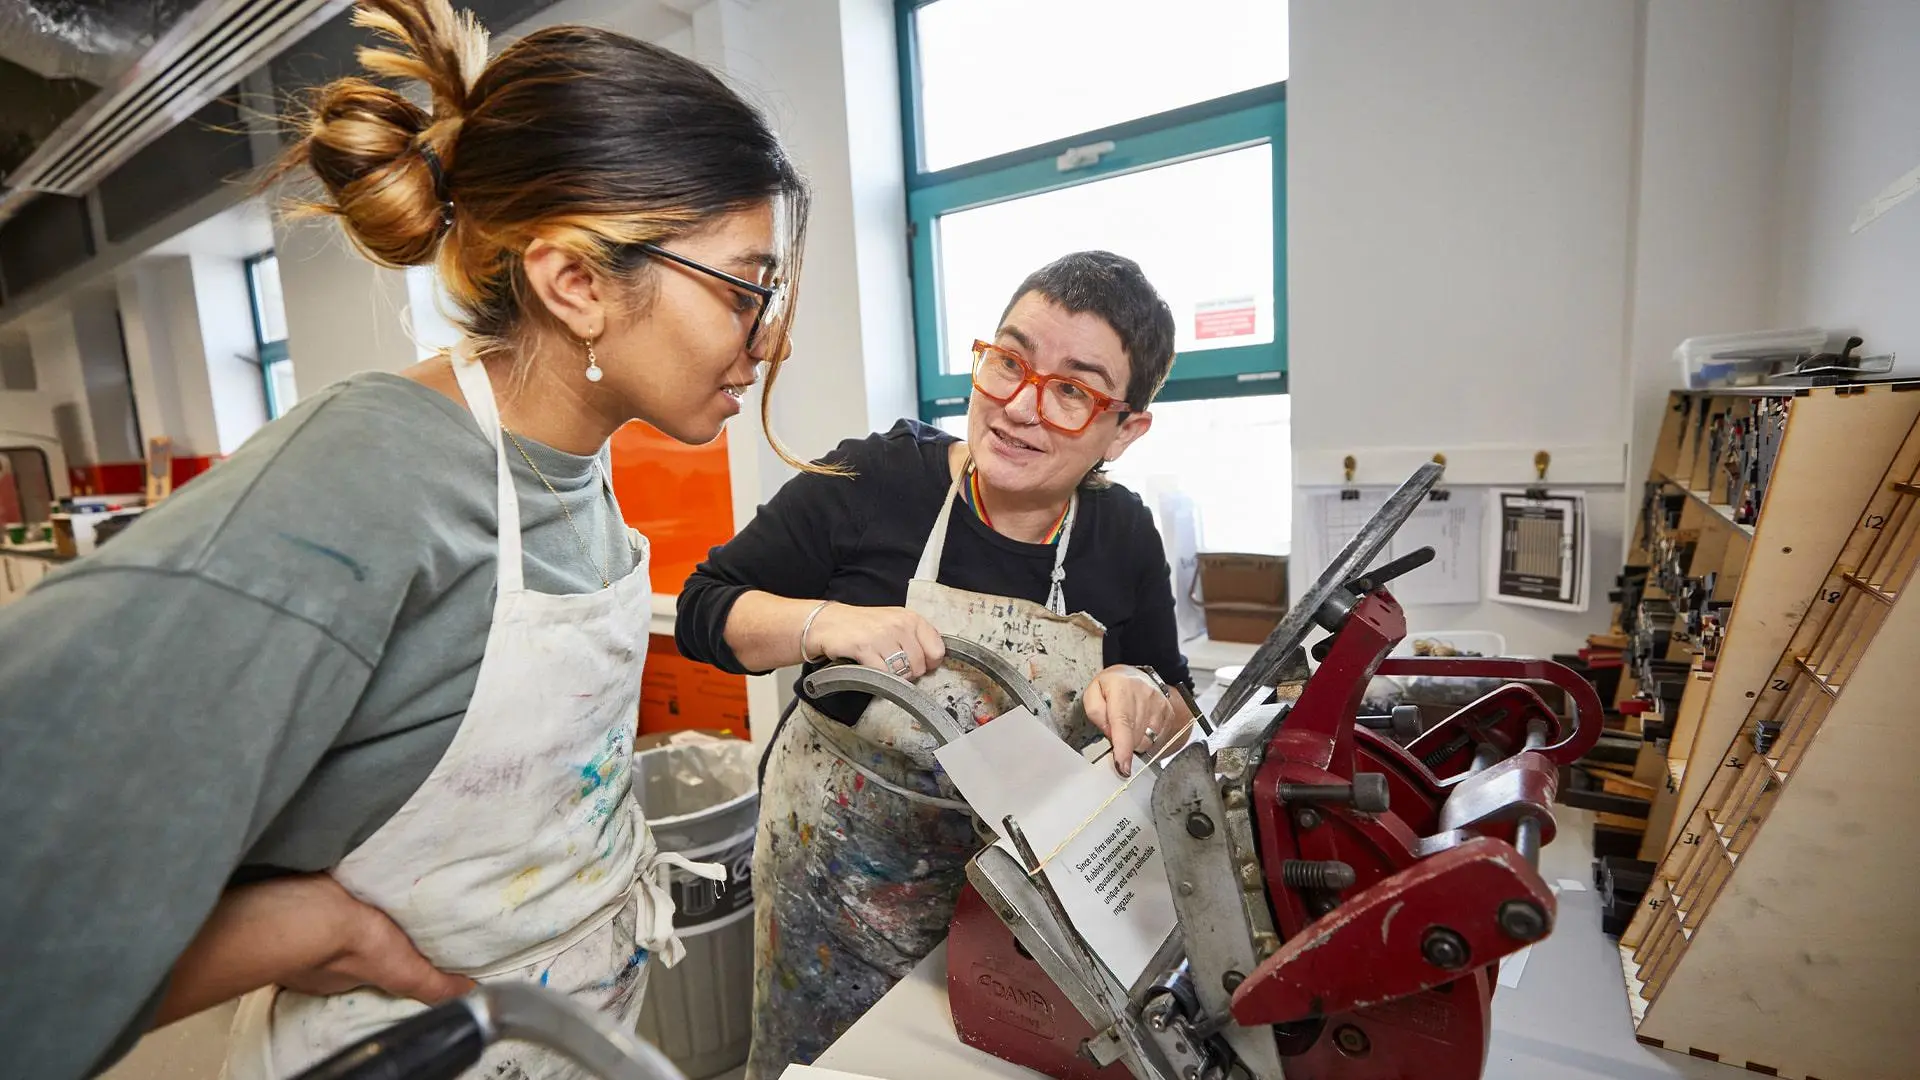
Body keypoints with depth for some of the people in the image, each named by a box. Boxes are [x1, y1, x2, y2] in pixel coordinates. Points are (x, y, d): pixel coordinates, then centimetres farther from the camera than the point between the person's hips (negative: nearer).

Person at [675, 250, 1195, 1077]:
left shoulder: (1124, 536, -8)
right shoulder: (871, 482, -19)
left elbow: (1176, 719, 1)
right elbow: (703, 610, -12)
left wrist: (1140, 697, -22)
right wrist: (826, 622, -31)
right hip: (837, 868, -2)